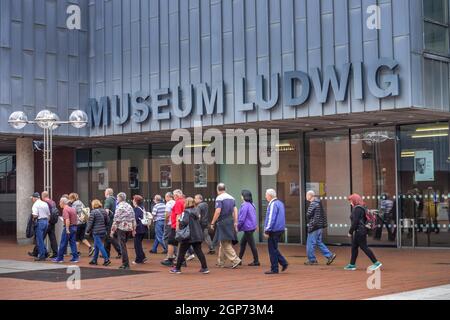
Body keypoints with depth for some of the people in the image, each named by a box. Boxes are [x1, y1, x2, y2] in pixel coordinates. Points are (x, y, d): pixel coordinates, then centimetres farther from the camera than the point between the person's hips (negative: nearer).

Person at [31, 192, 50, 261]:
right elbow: (49, 215, 15)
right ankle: (45, 253, 18)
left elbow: (35, 215, -18)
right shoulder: (45, 204, 13)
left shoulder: (35, 204, -9)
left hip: (40, 221, -7)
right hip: (46, 221, 7)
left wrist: (33, 217, 2)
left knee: (39, 240, -1)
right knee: (41, 239, 19)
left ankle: (41, 256, 1)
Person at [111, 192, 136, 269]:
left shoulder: (119, 207, -11)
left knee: (123, 246, -1)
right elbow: (133, 219, 11)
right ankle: (124, 263, 18)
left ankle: (126, 264, -2)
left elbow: (116, 220, -14)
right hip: (129, 228, 6)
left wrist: (112, 230, -9)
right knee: (124, 245, 17)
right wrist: (133, 230, 16)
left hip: (121, 228, -6)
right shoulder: (129, 206, 9)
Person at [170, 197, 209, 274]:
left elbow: (184, 222, -25)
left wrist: (179, 225, -6)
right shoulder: (196, 212, 13)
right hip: (198, 235, 7)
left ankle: (177, 268, 11)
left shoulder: (186, 212, -12)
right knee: (199, 251, 6)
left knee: (181, 252, 5)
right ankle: (205, 268, -2)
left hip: (188, 236, -7)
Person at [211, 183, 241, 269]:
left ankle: (235, 260, -15)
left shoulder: (219, 198, -10)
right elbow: (235, 211, 9)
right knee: (222, 243, 15)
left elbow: (218, 212, -17)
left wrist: (212, 223, -10)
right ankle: (220, 262, 21)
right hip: (230, 222, 8)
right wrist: (235, 223, 10)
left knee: (225, 243, -6)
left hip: (222, 222, -8)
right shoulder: (232, 198, 12)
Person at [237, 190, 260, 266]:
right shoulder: (251, 205, 10)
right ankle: (239, 259, 24)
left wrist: (238, 227, -6)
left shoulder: (245, 206, -19)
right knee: (242, 243, 17)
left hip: (248, 228, -10)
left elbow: (242, 219, -19)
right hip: (252, 227, 10)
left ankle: (256, 261, 4)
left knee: (252, 244, -2)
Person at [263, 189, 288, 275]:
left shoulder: (273, 204, -16)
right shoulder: (280, 203, 15)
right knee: (274, 248, 18)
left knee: (272, 249, -2)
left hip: (274, 230, -10)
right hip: (280, 229, 10)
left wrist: (267, 230, -17)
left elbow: (271, 218, -20)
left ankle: (274, 269, 3)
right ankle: (283, 263, 10)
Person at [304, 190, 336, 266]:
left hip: (314, 226, -10)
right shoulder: (319, 203, 15)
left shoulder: (313, 204, -15)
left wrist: (310, 222, 1)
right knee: (319, 242, 14)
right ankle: (330, 255, 9)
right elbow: (324, 214, 18)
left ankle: (312, 260, 4)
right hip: (320, 226, 10)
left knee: (311, 243, -1)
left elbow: (308, 214, -19)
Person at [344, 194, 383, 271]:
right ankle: (352, 264, 19)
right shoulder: (362, 208, 14)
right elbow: (364, 220, 18)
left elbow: (355, 222, -21)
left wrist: (350, 232, -14)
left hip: (359, 232, -11)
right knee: (354, 247, 14)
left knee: (364, 247, -6)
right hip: (362, 230, 11)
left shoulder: (357, 209, -17)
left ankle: (376, 263, -4)